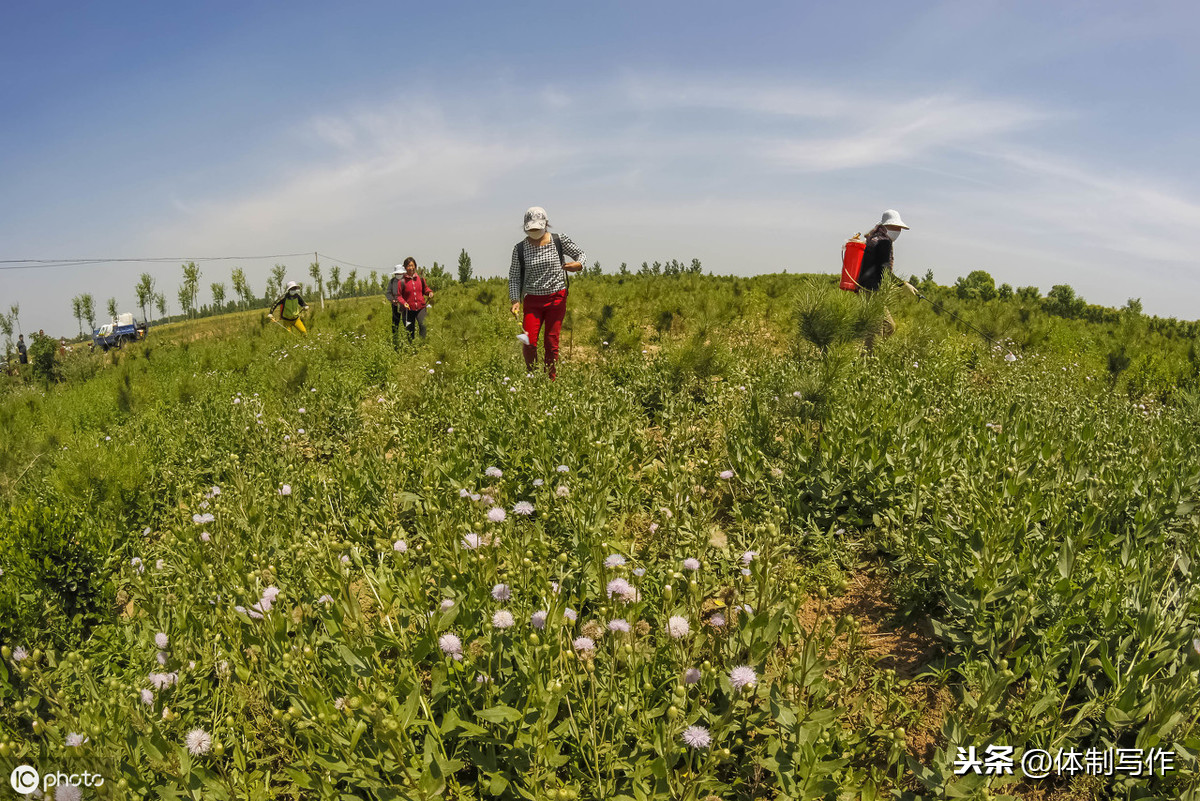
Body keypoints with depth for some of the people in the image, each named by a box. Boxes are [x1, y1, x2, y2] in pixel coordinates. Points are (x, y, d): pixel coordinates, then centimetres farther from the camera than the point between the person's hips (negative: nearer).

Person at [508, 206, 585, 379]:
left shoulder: (559, 240, -1)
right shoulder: (520, 248, 0)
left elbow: (581, 254, 9)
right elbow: (514, 277, 4)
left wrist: (577, 265, -14)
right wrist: (515, 300, -9)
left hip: (556, 298, 0)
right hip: (532, 300, 1)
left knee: (551, 343, 1)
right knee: (529, 343, -9)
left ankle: (551, 380, 14)